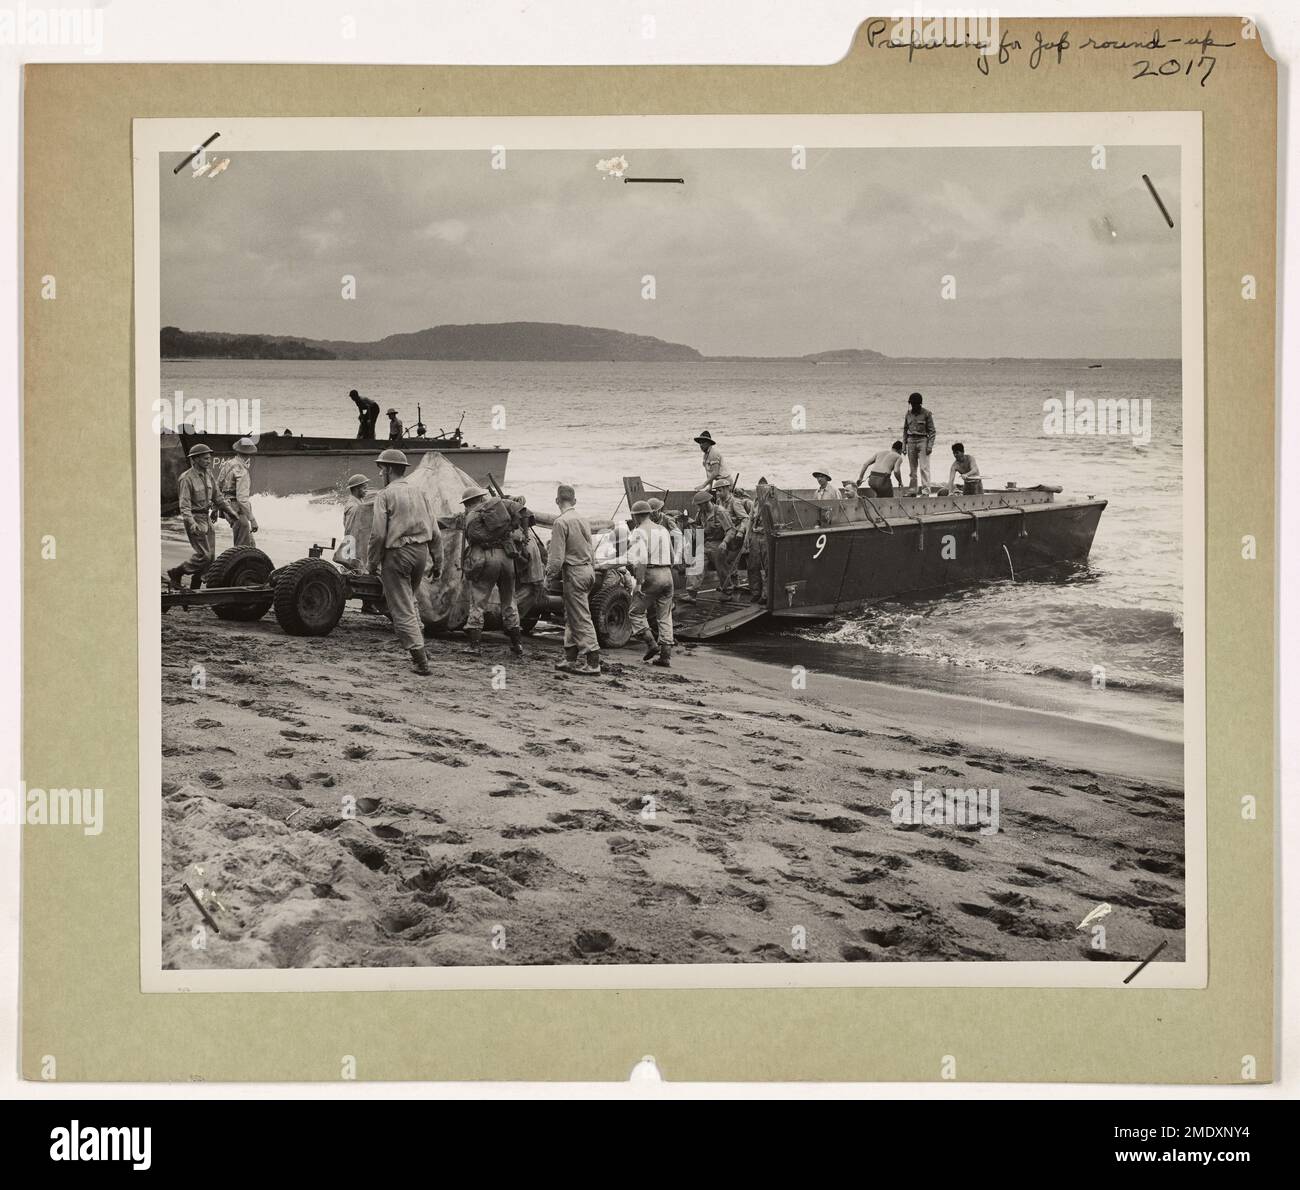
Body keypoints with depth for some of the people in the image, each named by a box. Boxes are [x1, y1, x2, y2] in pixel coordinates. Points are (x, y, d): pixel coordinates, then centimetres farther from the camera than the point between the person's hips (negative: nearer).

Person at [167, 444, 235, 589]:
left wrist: (231, 512, 14)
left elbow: (218, 497, 19)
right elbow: (184, 505, -20)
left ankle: (195, 588, 14)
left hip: (207, 518, 8)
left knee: (210, 556, 5)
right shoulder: (187, 478, -15)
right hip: (195, 519, -8)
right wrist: (191, 524, -32)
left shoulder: (209, 475, 9)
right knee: (204, 555, -13)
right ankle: (175, 573, 4)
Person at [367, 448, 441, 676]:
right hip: (420, 553, 6)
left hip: (396, 554, -6)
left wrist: (373, 563, -3)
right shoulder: (420, 492, 9)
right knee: (408, 599, 28)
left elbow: (378, 534, -13)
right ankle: (420, 645, 22)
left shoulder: (384, 495, -7)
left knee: (402, 610, 0)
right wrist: (437, 561, 13)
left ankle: (420, 660, -2)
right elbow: (435, 531, 8)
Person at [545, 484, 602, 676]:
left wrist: (549, 577, -5)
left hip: (574, 573, -8)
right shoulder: (583, 521, 13)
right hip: (588, 570, 8)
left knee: (581, 619, -7)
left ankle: (593, 663, -9)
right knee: (572, 618, 16)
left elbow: (557, 557, -17)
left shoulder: (561, 522, -13)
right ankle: (570, 659, 20)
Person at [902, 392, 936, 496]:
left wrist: (930, 445, -11)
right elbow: (905, 430, 16)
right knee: (912, 469, 7)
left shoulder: (926, 413, -3)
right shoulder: (908, 414, 9)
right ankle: (911, 491, 13)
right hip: (911, 441, 4)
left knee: (924, 467, -9)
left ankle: (925, 491, -8)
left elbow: (931, 431, -3)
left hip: (923, 440, -4)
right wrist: (904, 445, 10)